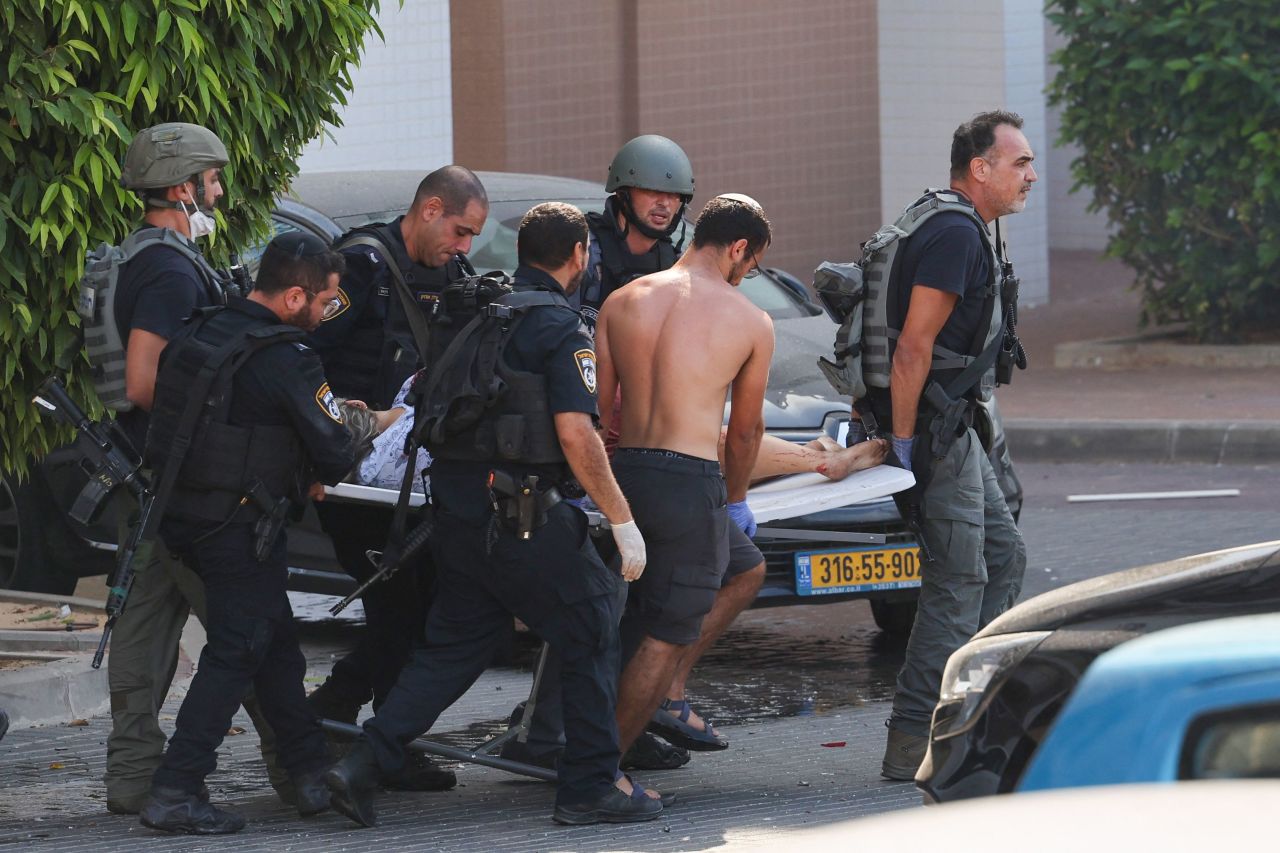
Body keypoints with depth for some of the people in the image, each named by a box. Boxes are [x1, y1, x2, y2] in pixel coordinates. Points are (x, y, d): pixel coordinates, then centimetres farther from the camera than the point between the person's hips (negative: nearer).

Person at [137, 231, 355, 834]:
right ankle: (175, 791, -7)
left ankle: (309, 769, 24)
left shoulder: (199, 333, 7)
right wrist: (317, 477, 12)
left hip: (182, 514, 8)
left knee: (275, 642, 17)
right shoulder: (286, 361, -17)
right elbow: (334, 452, -13)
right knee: (236, 653, -3)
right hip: (239, 528, -8)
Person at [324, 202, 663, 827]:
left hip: (456, 505, 8)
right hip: (517, 511, -8)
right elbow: (575, 434, -18)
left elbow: (433, 401, 22)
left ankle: (363, 765, 5)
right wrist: (622, 521, -14)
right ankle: (591, 785, 8)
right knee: (590, 632, 5)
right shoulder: (560, 329, -10)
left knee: (456, 642, 14)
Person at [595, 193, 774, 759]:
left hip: (624, 475, 6)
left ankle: (668, 694, 20)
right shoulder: (751, 322, 0)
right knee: (667, 635, 3)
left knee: (746, 569, 27)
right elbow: (745, 429, 10)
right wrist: (736, 501, 26)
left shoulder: (622, 302, 9)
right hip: (690, 480, -6)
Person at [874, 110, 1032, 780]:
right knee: (959, 581, -9)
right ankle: (913, 744, -8)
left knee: (1003, 556, 15)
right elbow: (913, 348, -23)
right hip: (934, 429, -11)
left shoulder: (961, 231, 16)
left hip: (954, 427, 11)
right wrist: (903, 442, -22)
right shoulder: (956, 235, -18)